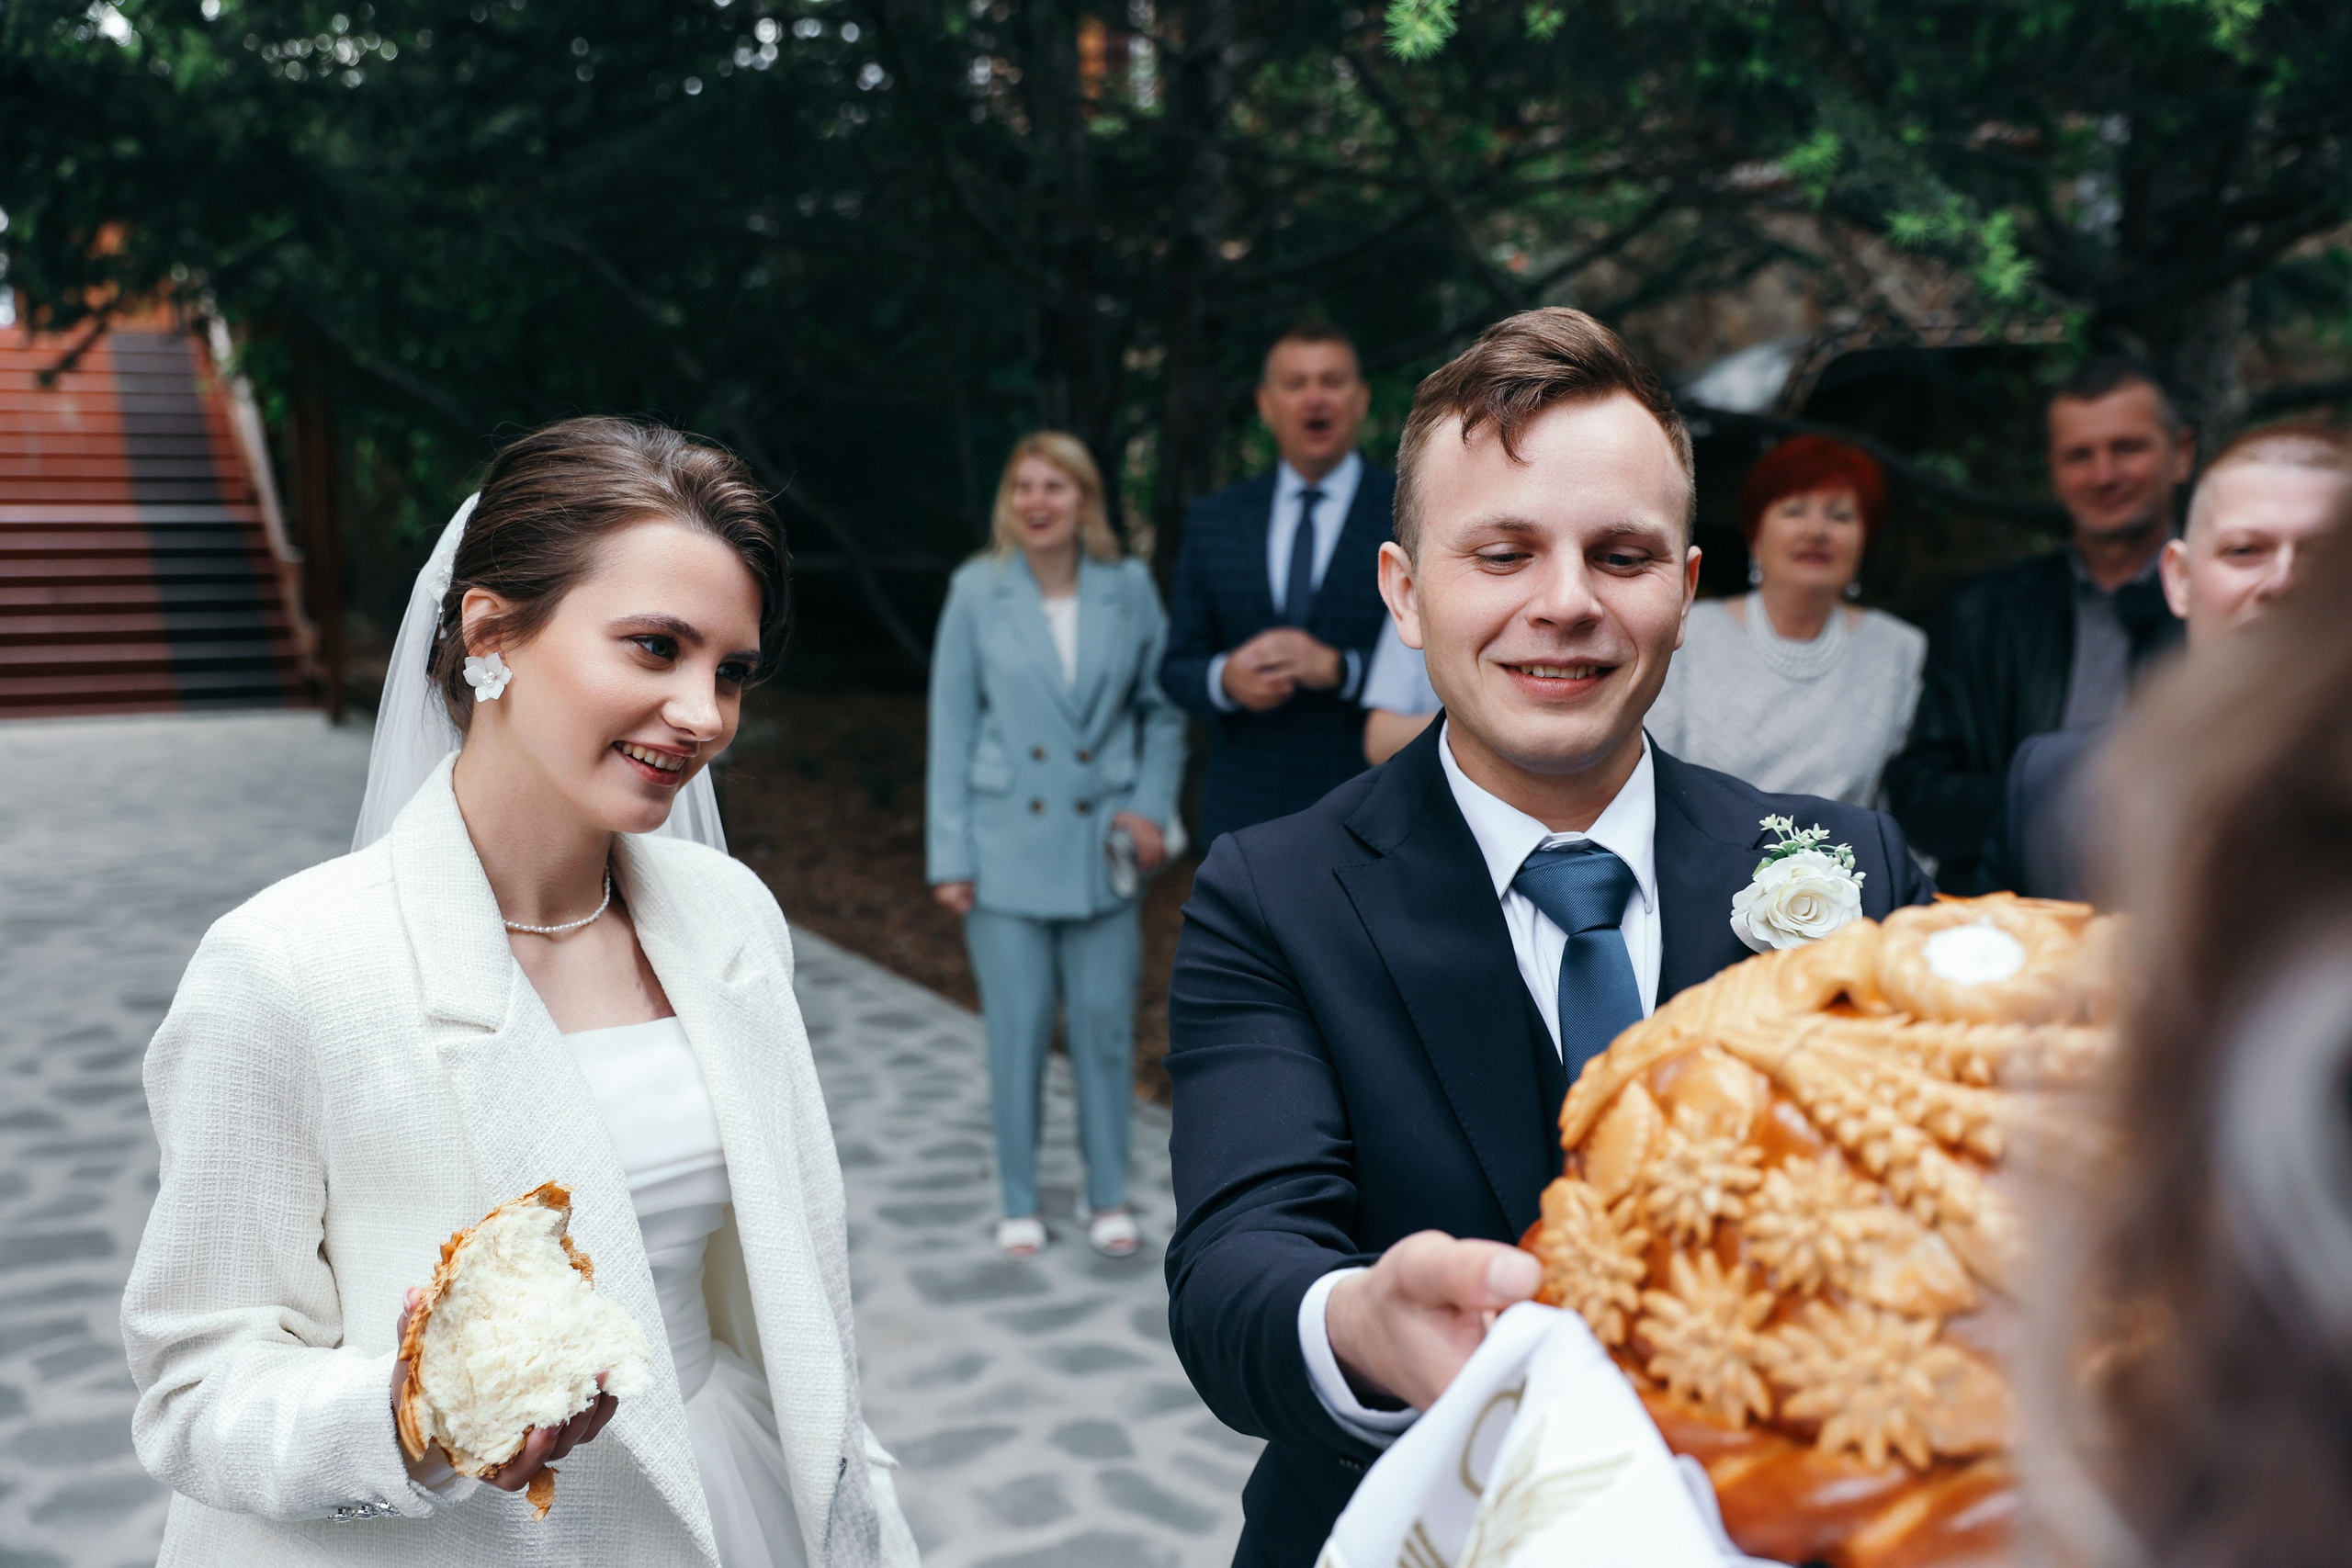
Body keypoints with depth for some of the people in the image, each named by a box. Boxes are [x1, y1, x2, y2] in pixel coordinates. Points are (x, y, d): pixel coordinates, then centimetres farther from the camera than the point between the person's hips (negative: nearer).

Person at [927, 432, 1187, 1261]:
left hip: (1100, 849, 1)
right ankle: (1020, 1203, 21)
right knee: (1017, 1028, 5)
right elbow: (951, 726, 0)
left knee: (1106, 1023, 7)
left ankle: (1108, 1196, 24)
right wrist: (949, 855, -3)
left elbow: (1162, 709, 10)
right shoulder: (977, 593, -2)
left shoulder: (1129, 587, 1)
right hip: (1007, 850, -1)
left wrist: (1153, 805, -2)